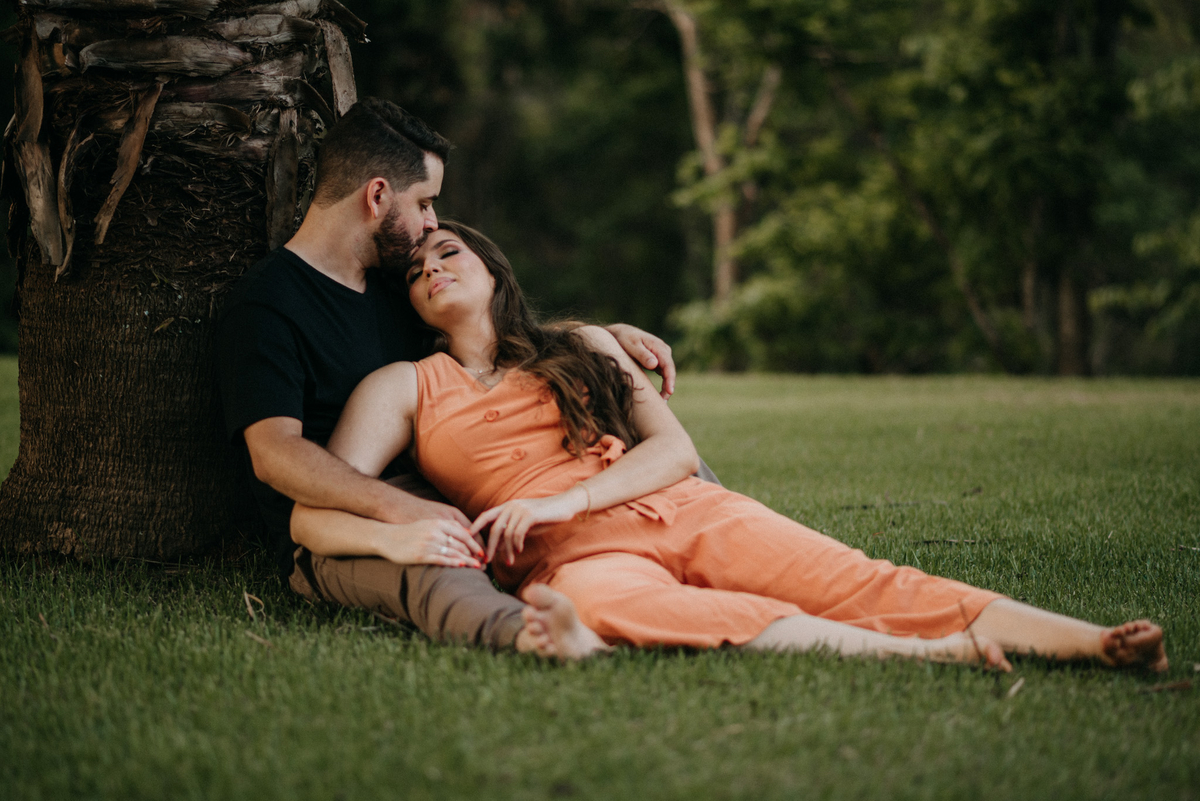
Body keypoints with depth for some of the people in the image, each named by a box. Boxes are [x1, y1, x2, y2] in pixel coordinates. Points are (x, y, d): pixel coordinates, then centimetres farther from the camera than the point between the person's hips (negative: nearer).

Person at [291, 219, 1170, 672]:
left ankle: (1093, 642, -35)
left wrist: (563, 500, -6)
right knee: (602, 604, -40)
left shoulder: (581, 347, 23)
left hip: (683, 511, 4)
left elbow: (675, 450, 11)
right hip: (575, 554, -4)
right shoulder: (403, 388, 17)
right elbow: (313, 517, 6)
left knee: (866, 585, -20)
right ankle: (927, 654, -47)